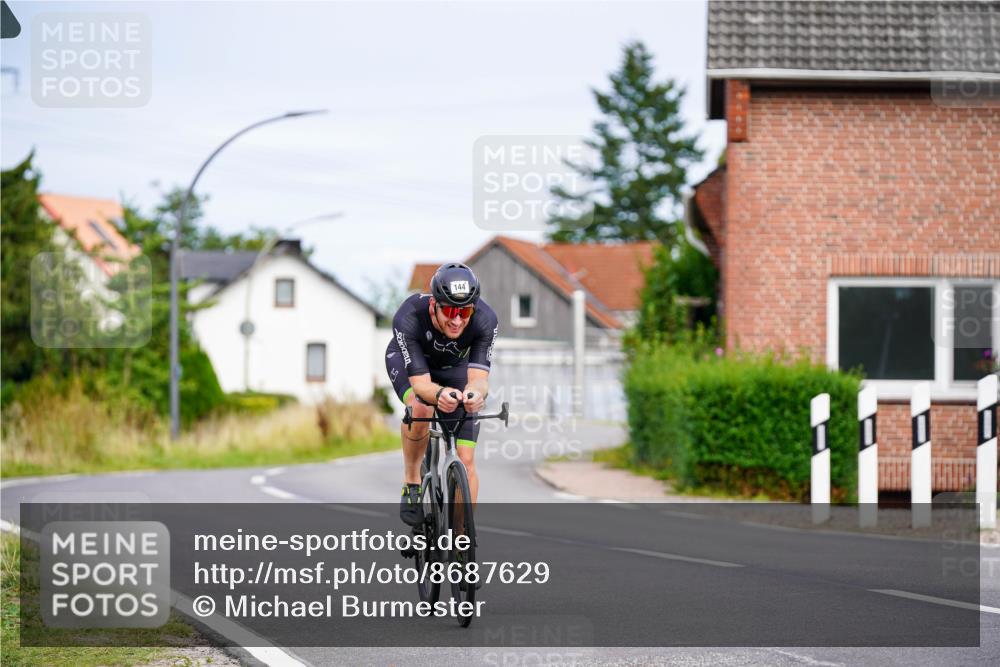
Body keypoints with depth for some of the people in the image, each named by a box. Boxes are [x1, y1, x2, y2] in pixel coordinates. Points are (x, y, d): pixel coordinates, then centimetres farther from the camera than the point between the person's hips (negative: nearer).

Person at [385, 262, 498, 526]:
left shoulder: (485, 320, -36)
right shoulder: (408, 319, -40)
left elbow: (478, 377, -41)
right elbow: (421, 383, -42)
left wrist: (475, 393, -65)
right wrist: (440, 394, -65)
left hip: (455, 366, 2)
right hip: (407, 360, -2)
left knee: (466, 459, -8)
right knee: (420, 408, -35)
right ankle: (411, 484, -12)